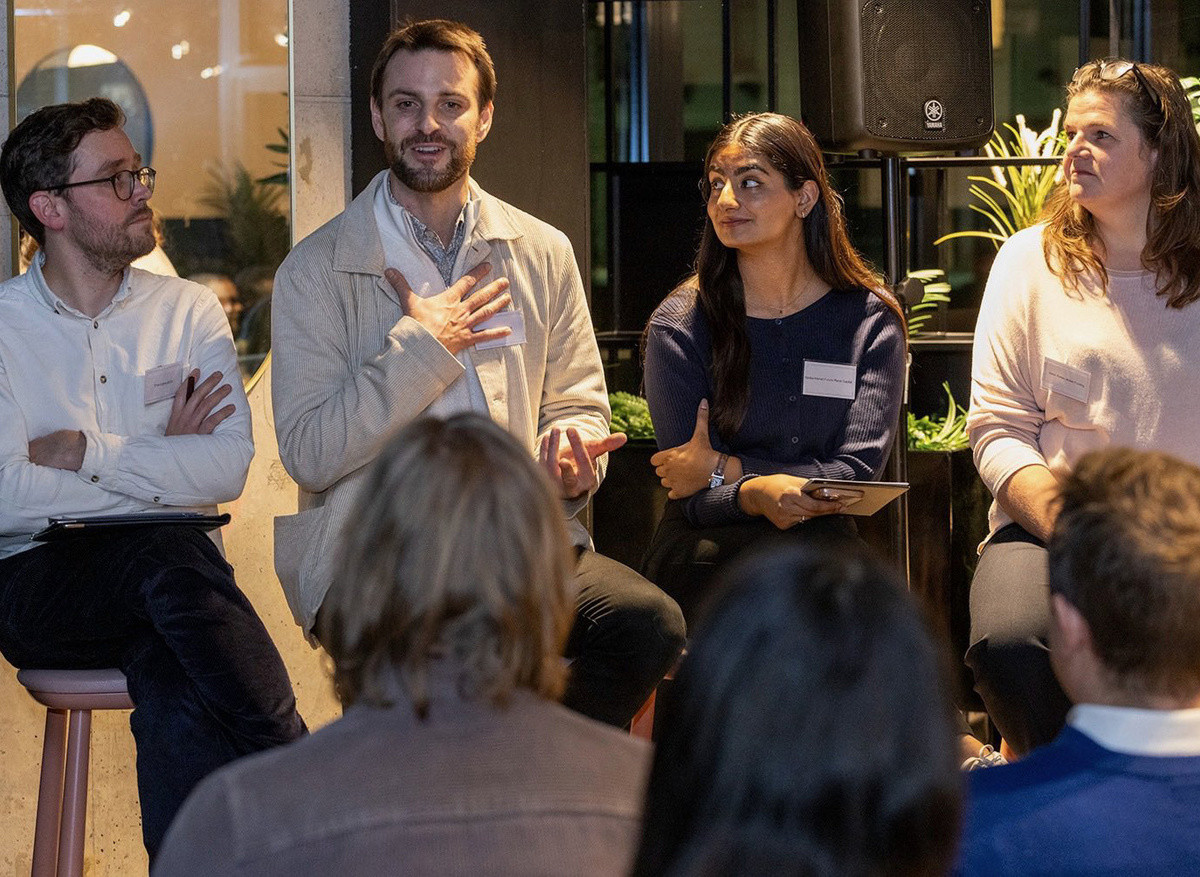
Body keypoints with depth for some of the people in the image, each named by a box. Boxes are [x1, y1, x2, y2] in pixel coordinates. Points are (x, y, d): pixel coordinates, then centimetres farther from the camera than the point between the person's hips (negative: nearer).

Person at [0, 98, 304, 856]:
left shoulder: (188, 311, 12)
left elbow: (229, 467, -4)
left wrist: (87, 451, -8)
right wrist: (161, 466, -5)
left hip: (171, 568, 2)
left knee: (174, 686, -35)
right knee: (170, 553, -35)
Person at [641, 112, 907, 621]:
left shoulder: (869, 321, 5)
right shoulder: (680, 325, 2)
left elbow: (857, 472, -4)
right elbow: (691, 493, -4)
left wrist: (723, 468, -9)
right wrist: (755, 494, -27)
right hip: (708, 550, -1)